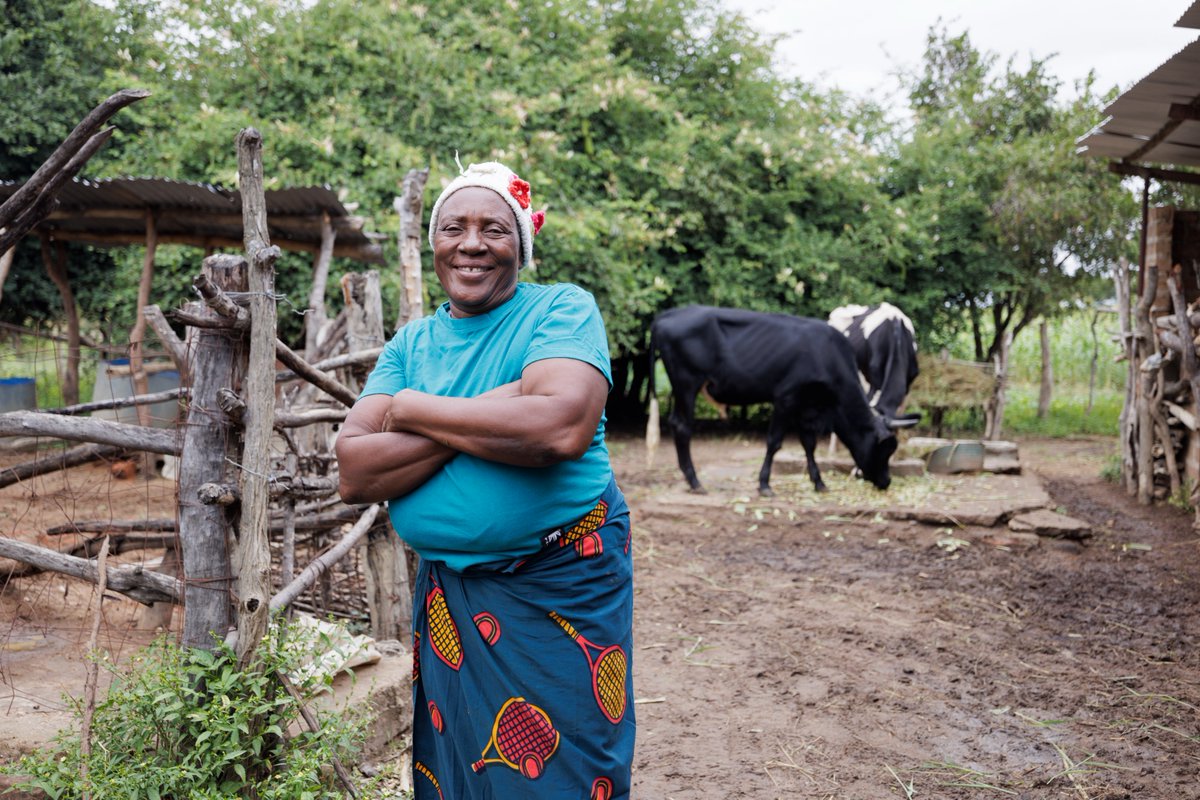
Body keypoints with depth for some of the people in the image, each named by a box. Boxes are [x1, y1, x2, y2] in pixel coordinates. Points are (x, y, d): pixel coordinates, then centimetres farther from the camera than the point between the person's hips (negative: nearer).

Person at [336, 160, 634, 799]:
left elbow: (560, 428, -28)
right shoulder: (410, 344, 6)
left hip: (561, 590, -4)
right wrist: (490, 412, -19)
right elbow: (354, 476, -7)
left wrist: (411, 409, -15)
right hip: (447, 593, 5)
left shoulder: (562, 309, -8)